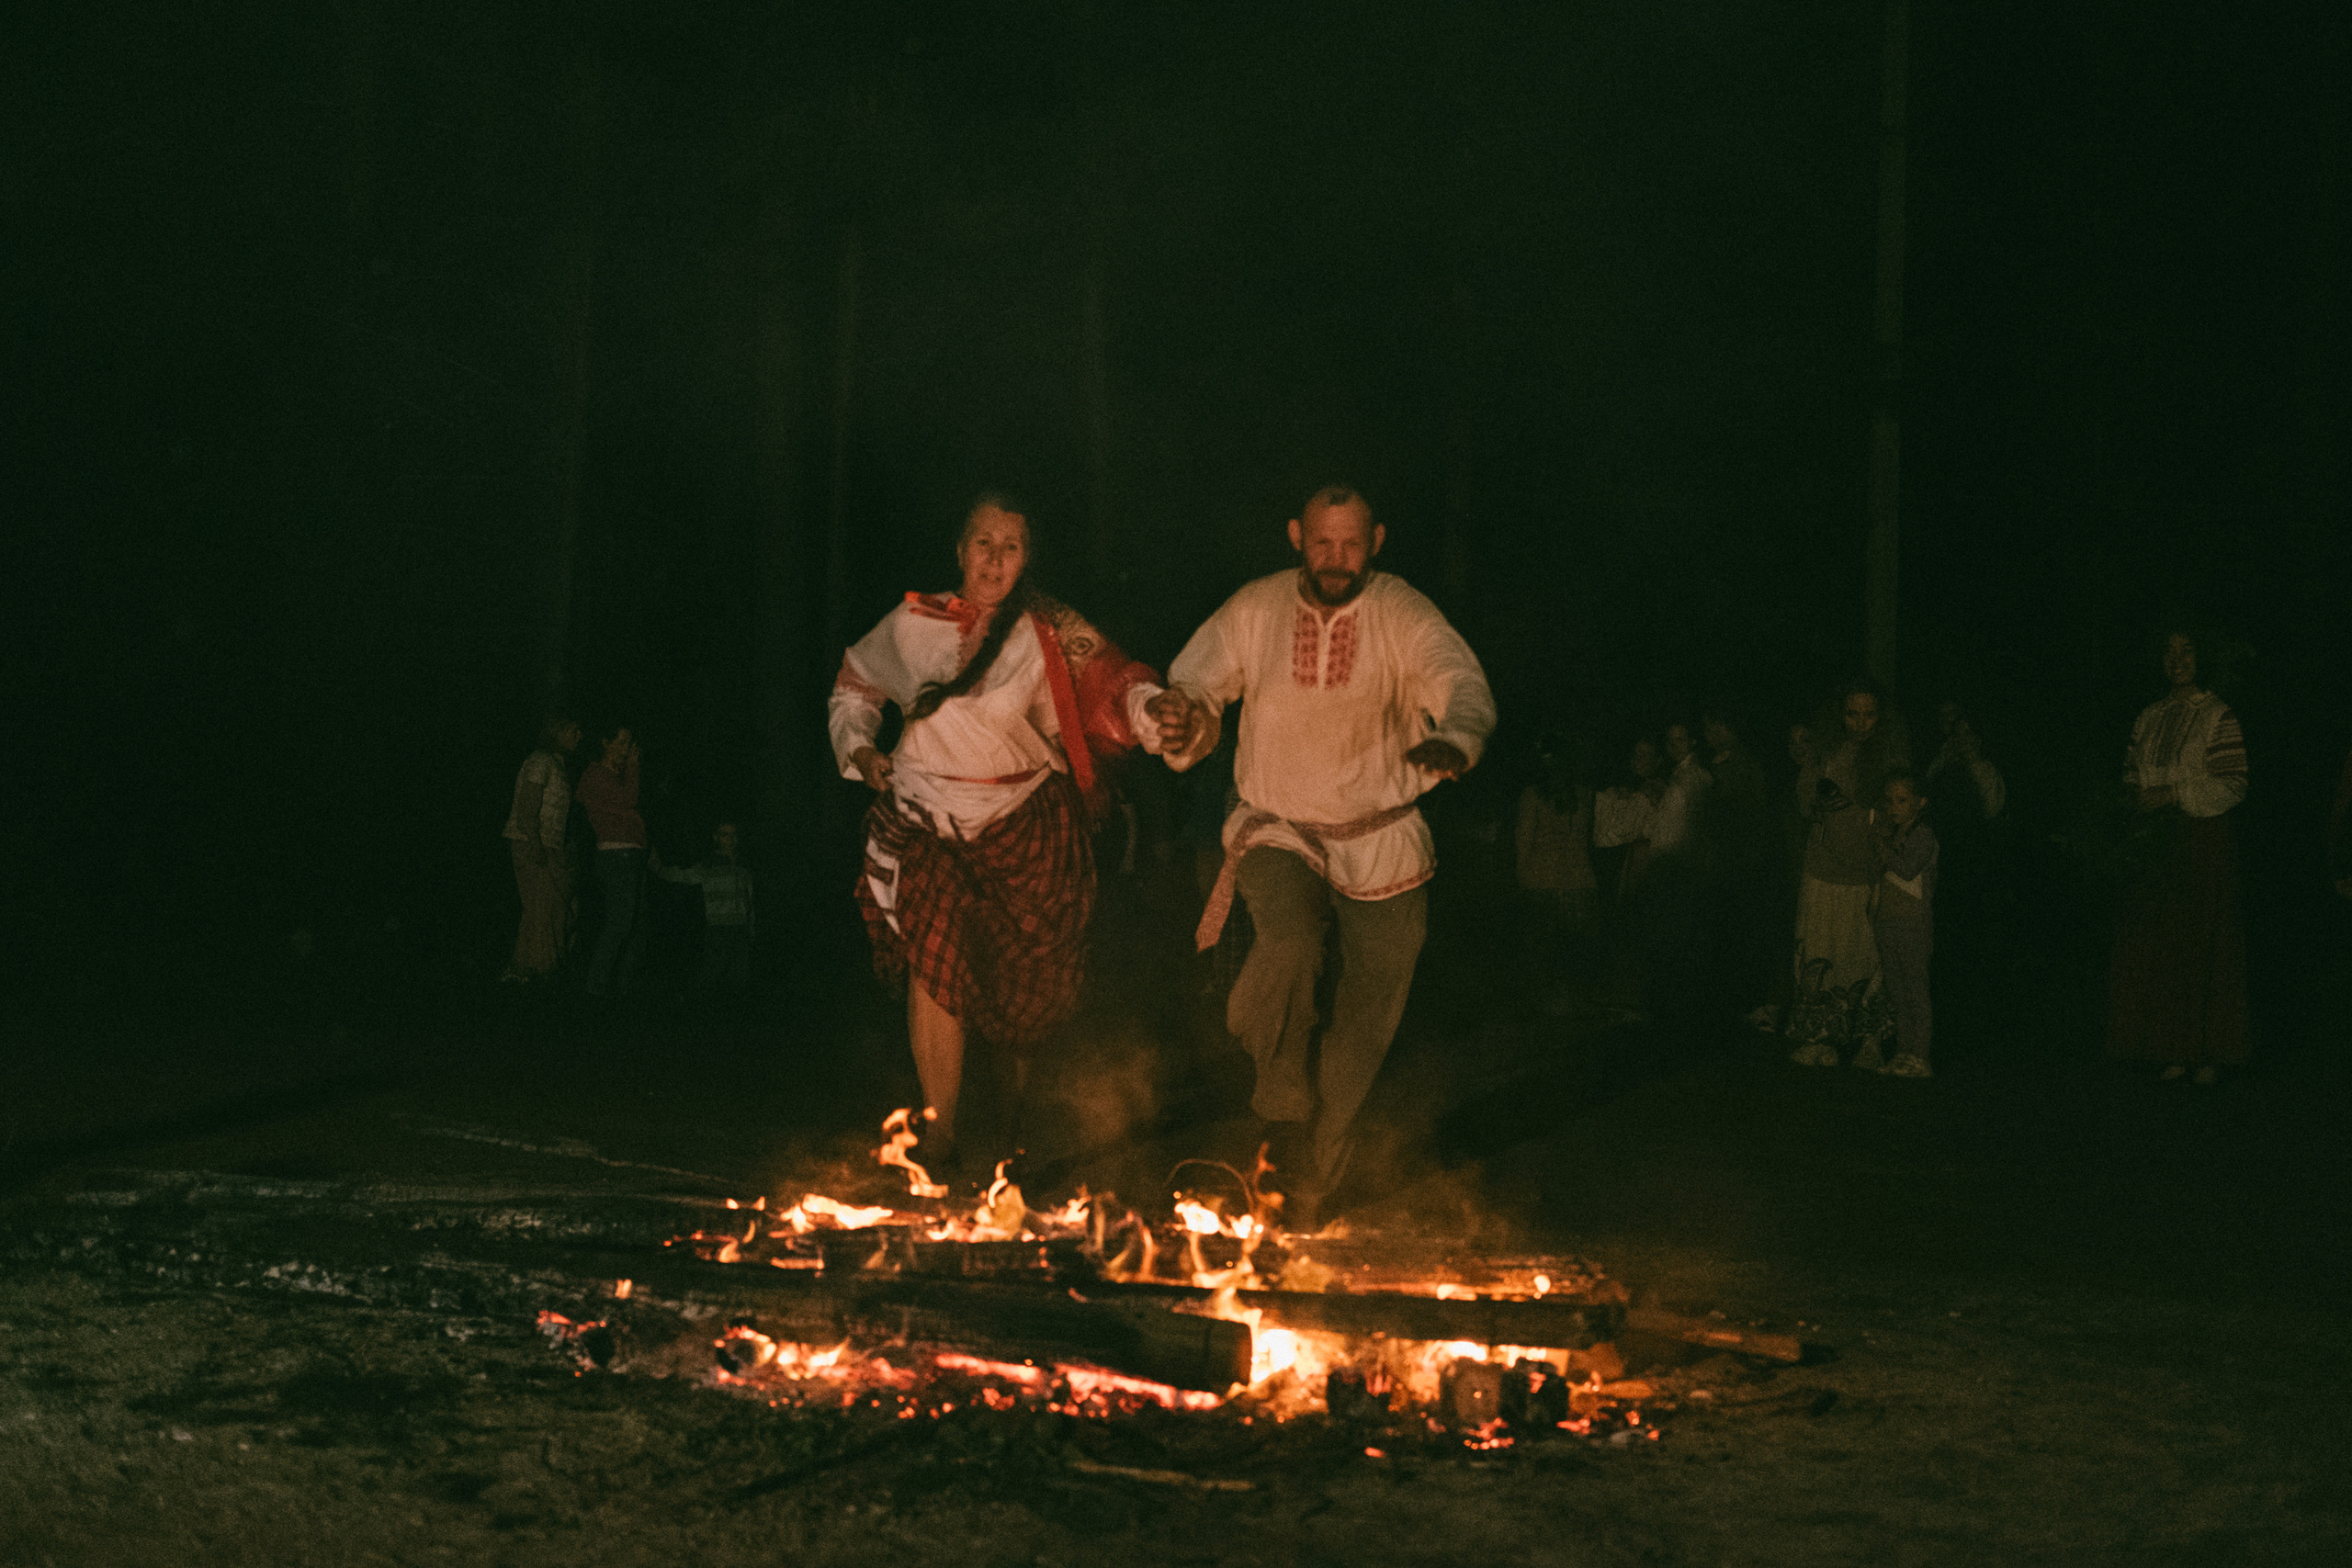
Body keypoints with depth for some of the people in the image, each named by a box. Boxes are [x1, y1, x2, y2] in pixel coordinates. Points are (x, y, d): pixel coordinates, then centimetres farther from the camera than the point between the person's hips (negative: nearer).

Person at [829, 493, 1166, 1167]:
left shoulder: (1049, 632, -3)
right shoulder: (913, 623, 3)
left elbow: (1112, 682, -18)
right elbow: (854, 685, 20)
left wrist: (1156, 708, -39)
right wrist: (858, 748, 4)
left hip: (1022, 824, 0)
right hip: (926, 822, 0)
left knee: (1026, 978, 7)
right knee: (933, 958, -19)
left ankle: (1022, 1100, 37)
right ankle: (939, 1134, -17)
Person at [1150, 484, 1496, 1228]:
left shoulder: (1404, 615, -10)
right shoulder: (1255, 611, -5)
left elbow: (1463, 683, -24)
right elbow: (1192, 681, -6)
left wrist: (1453, 740, -48)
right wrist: (1182, 716, -33)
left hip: (1382, 842, 1)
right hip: (1280, 832, -1)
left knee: (1369, 1015, 4)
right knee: (1289, 944, -31)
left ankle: (1314, 1173, 28)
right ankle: (1284, 1092, -2)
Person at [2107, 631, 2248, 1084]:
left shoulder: (2218, 717, -4)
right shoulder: (2150, 718, 14)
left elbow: (2233, 784, -9)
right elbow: (2133, 771, 20)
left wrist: (2174, 794, -15)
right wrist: (2138, 794, -3)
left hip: (2206, 840, -5)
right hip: (2162, 842, 5)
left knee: (2205, 946, -5)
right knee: (2162, 948, 2)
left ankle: (2212, 1052, 1)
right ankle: (2178, 1049, 8)